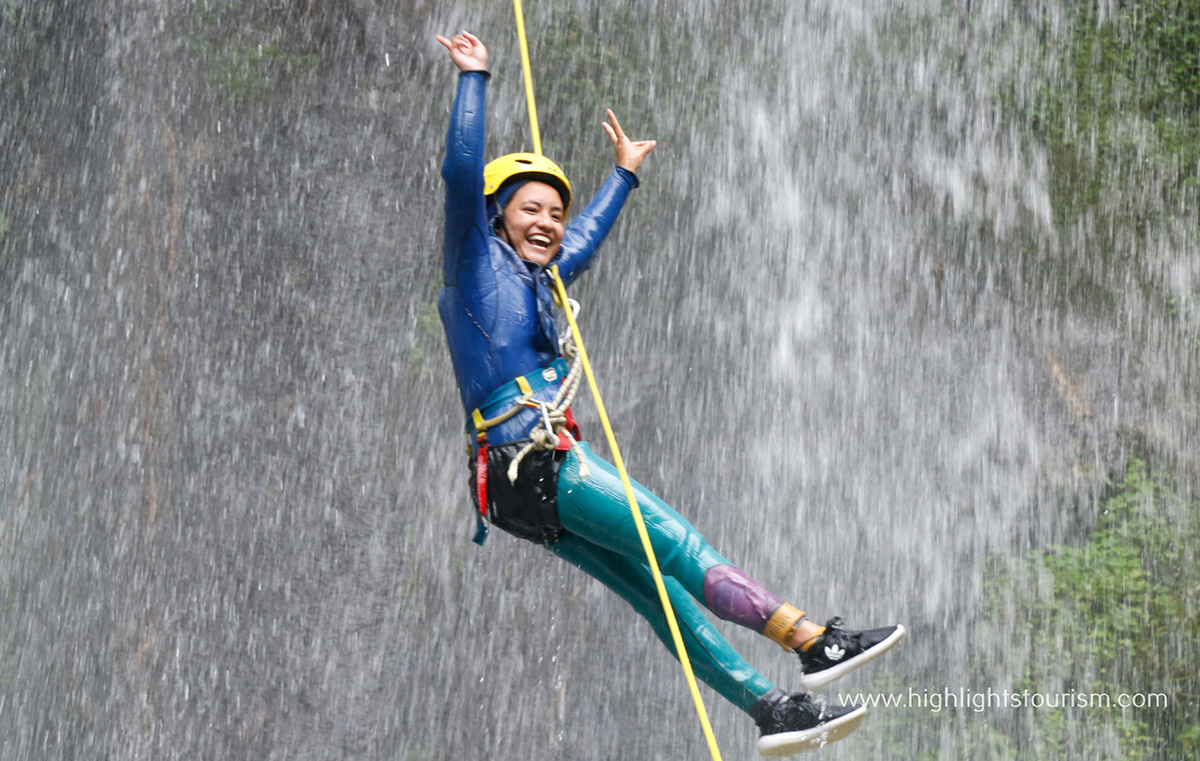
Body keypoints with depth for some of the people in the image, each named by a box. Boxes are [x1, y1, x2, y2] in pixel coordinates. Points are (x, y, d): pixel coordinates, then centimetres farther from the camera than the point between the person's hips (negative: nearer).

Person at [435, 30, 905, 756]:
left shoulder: (535, 281, 25)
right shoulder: (478, 262, 2)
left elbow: (586, 237, 44)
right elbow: (463, 171, -11)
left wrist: (624, 174, 56)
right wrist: (474, 80, -10)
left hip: (538, 478, 9)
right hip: (531, 459, -9)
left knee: (659, 585, 0)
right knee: (674, 541, -14)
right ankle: (816, 642, -17)